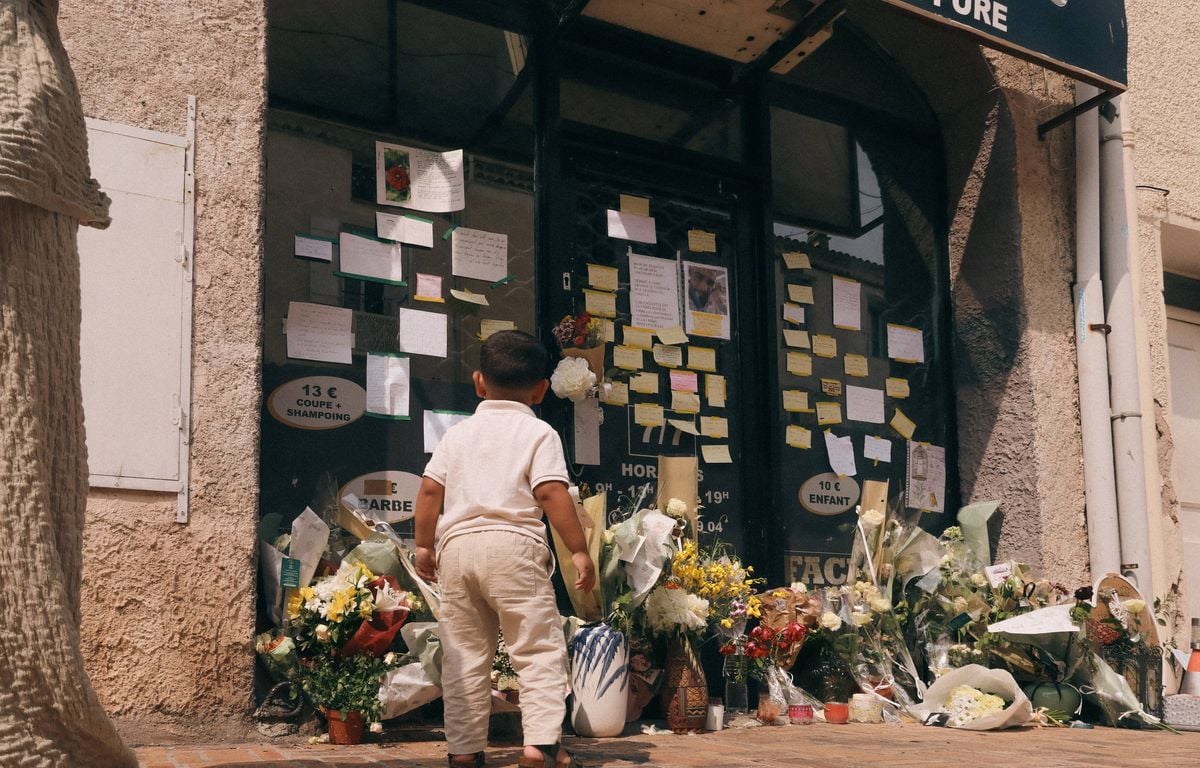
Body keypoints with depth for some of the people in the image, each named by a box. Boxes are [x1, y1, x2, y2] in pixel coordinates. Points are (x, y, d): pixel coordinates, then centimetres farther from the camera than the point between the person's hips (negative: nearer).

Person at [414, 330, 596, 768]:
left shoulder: (457, 434, 16)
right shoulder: (538, 433, 4)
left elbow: (430, 490, 10)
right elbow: (551, 493, -8)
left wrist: (424, 544, 18)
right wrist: (579, 550, -6)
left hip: (456, 544, 4)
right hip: (513, 543, -4)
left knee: (464, 653, 11)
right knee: (539, 648, -1)